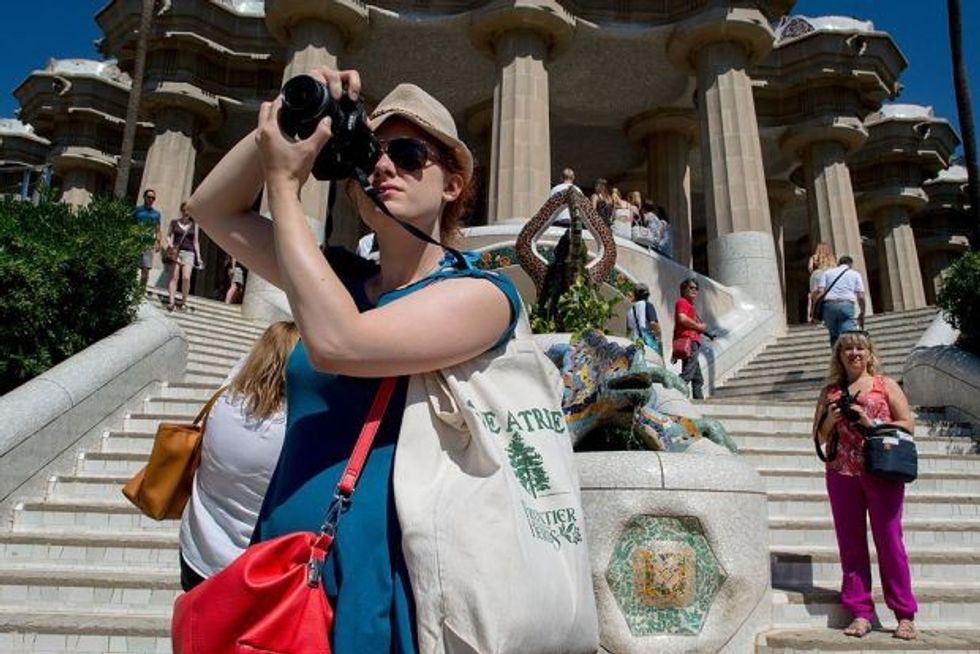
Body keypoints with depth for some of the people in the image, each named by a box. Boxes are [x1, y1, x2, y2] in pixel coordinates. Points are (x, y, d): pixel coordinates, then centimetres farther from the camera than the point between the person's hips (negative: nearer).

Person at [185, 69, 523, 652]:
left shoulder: (483, 293, -10)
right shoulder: (340, 277, 9)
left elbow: (337, 343, -25)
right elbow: (213, 208, 13)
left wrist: (283, 180, -14)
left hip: (378, 589, -5)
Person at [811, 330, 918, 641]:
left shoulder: (886, 385, 8)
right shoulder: (830, 392, 14)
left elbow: (908, 425, 1)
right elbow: (819, 437, 16)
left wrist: (870, 423, -12)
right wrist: (831, 420, -4)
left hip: (882, 472, -2)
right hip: (842, 473, 3)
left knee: (889, 540, 0)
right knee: (851, 543, 4)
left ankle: (905, 615, 10)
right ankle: (860, 613, 11)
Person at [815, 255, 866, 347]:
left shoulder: (827, 272, 19)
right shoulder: (855, 274, 18)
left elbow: (819, 292, 3)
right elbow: (861, 297, 8)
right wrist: (862, 314, 18)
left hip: (829, 305, 1)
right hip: (847, 305, -1)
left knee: (834, 336, 11)